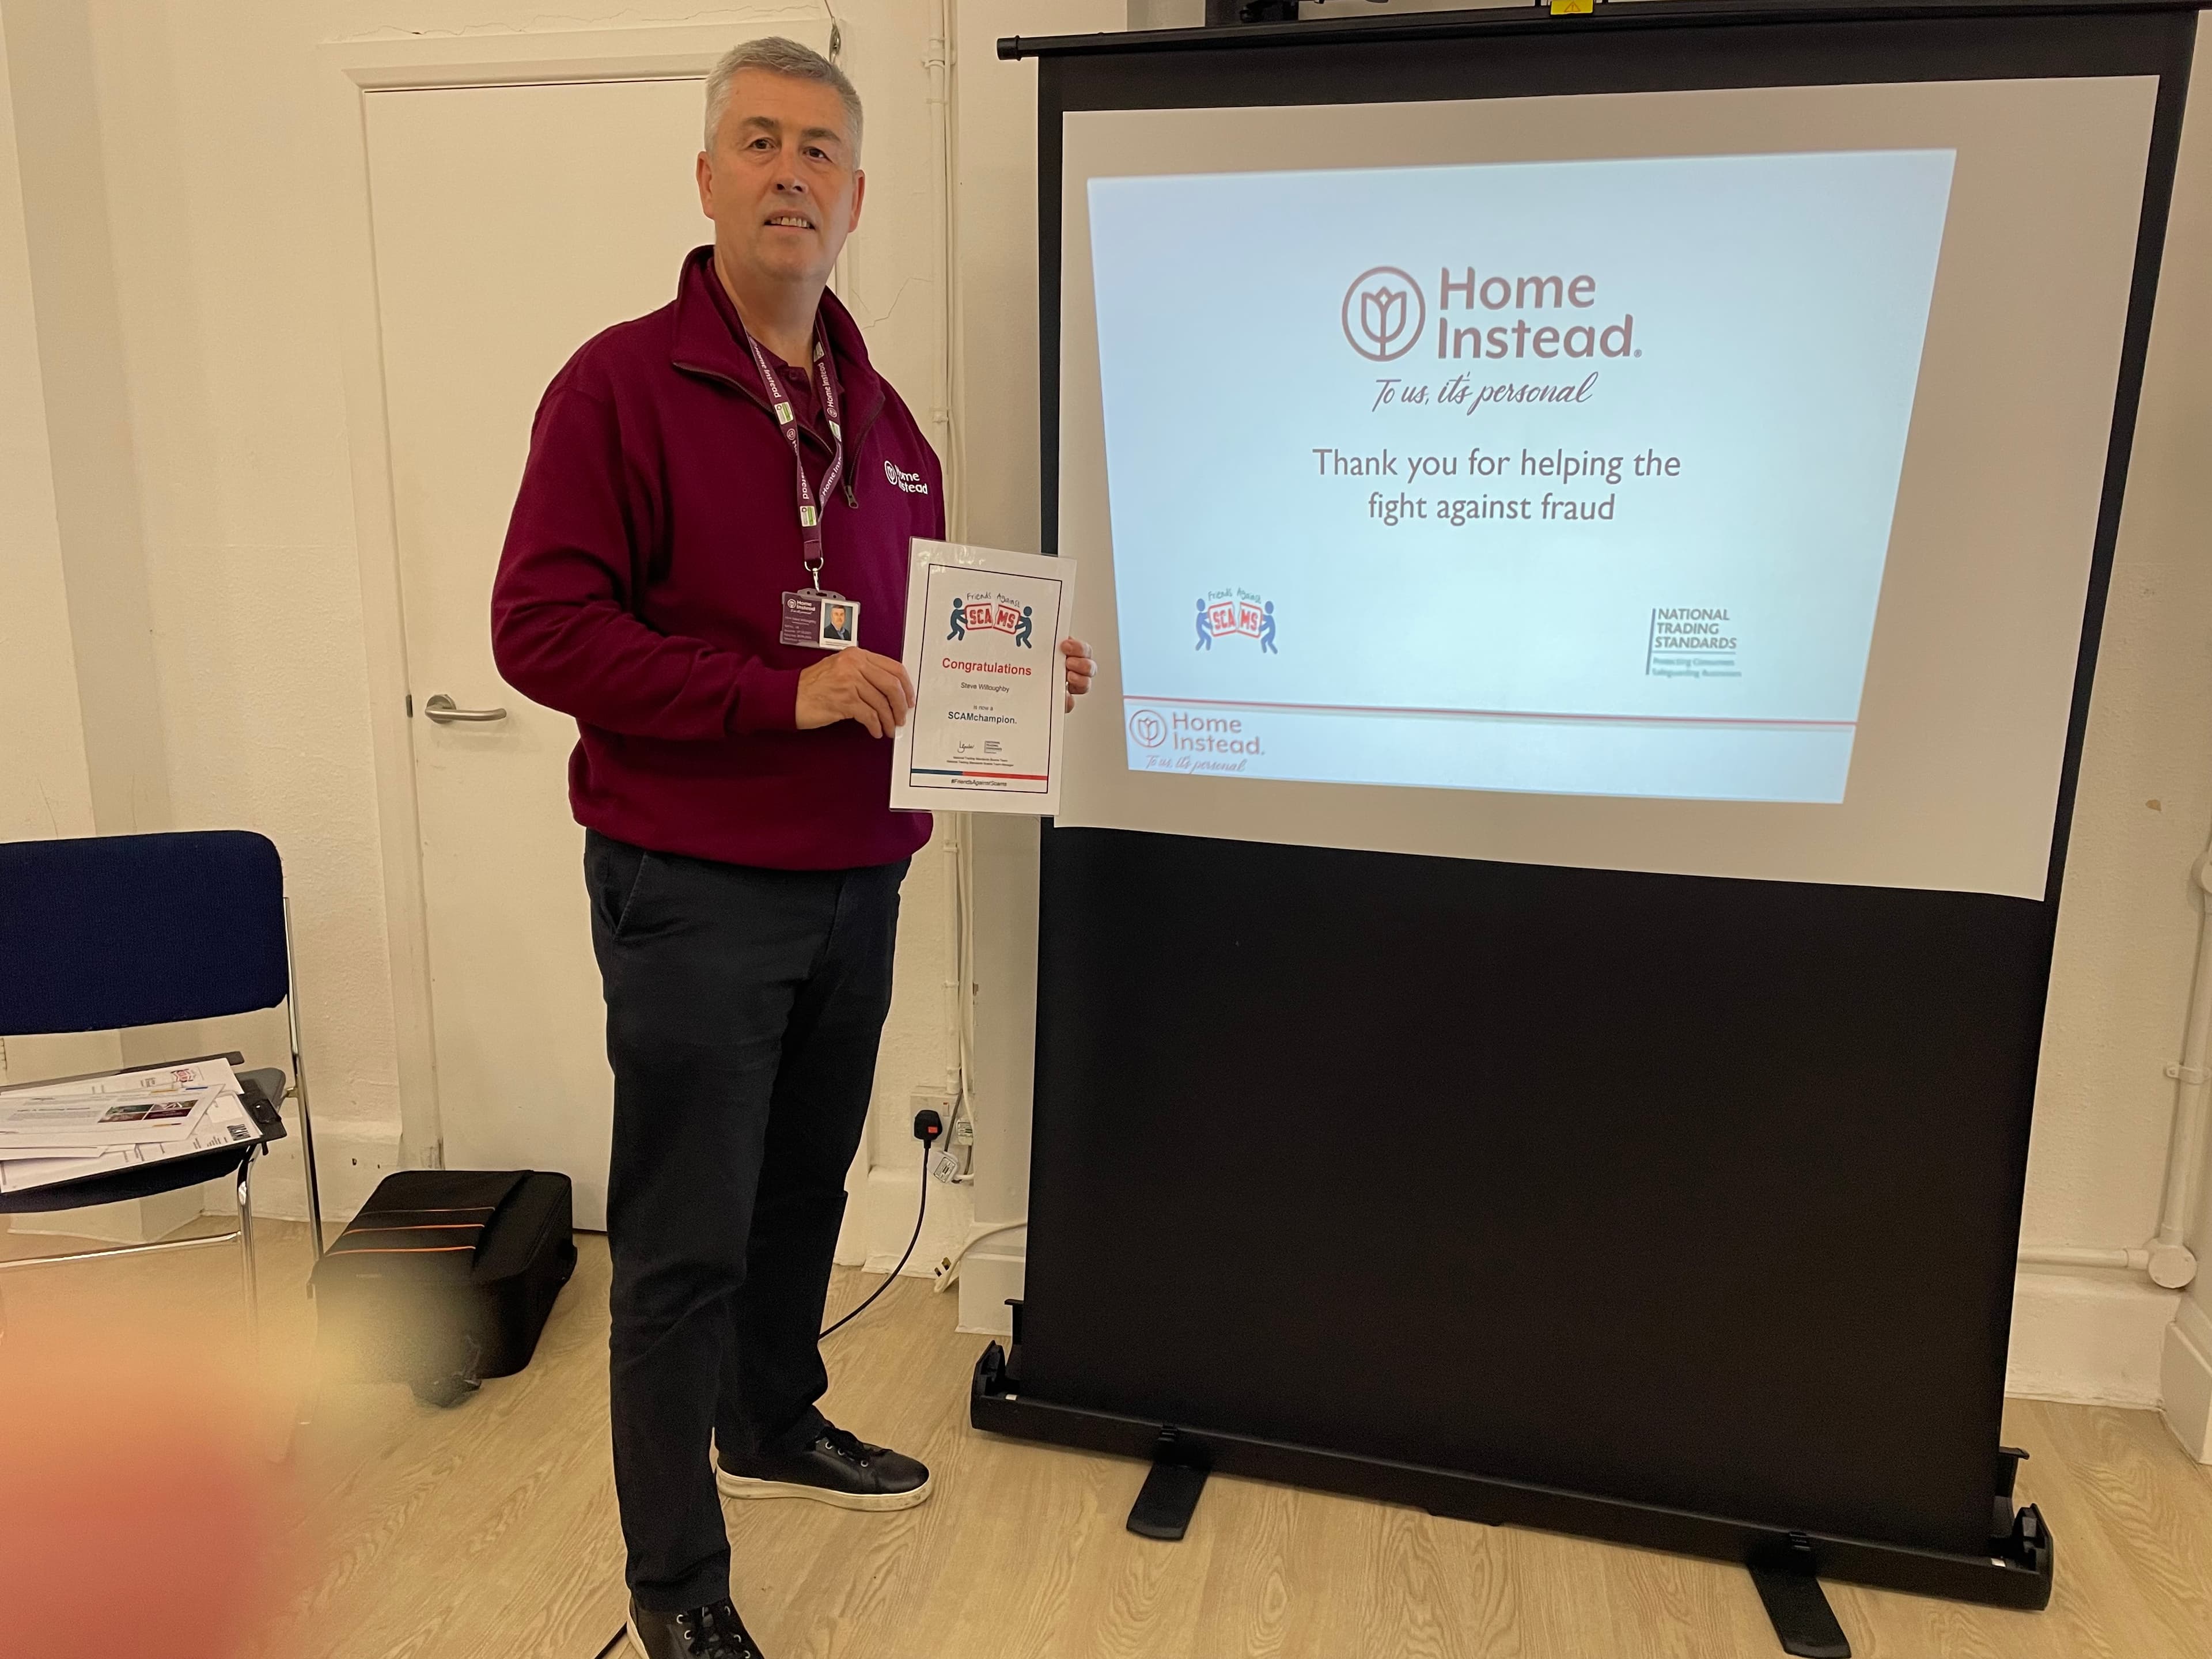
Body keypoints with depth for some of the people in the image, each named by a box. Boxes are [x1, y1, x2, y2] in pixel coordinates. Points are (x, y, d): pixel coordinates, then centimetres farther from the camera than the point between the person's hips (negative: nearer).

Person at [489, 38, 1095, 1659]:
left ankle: (776, 1427, 44)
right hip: (694, 890, -6)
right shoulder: (622, 382, -9)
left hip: (855, 883, 7)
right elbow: (540, 627, -17)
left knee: (806, 1189, 21)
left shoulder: (879, 414, 12)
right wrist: (781, 689, -24)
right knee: (686, 1245, 2)